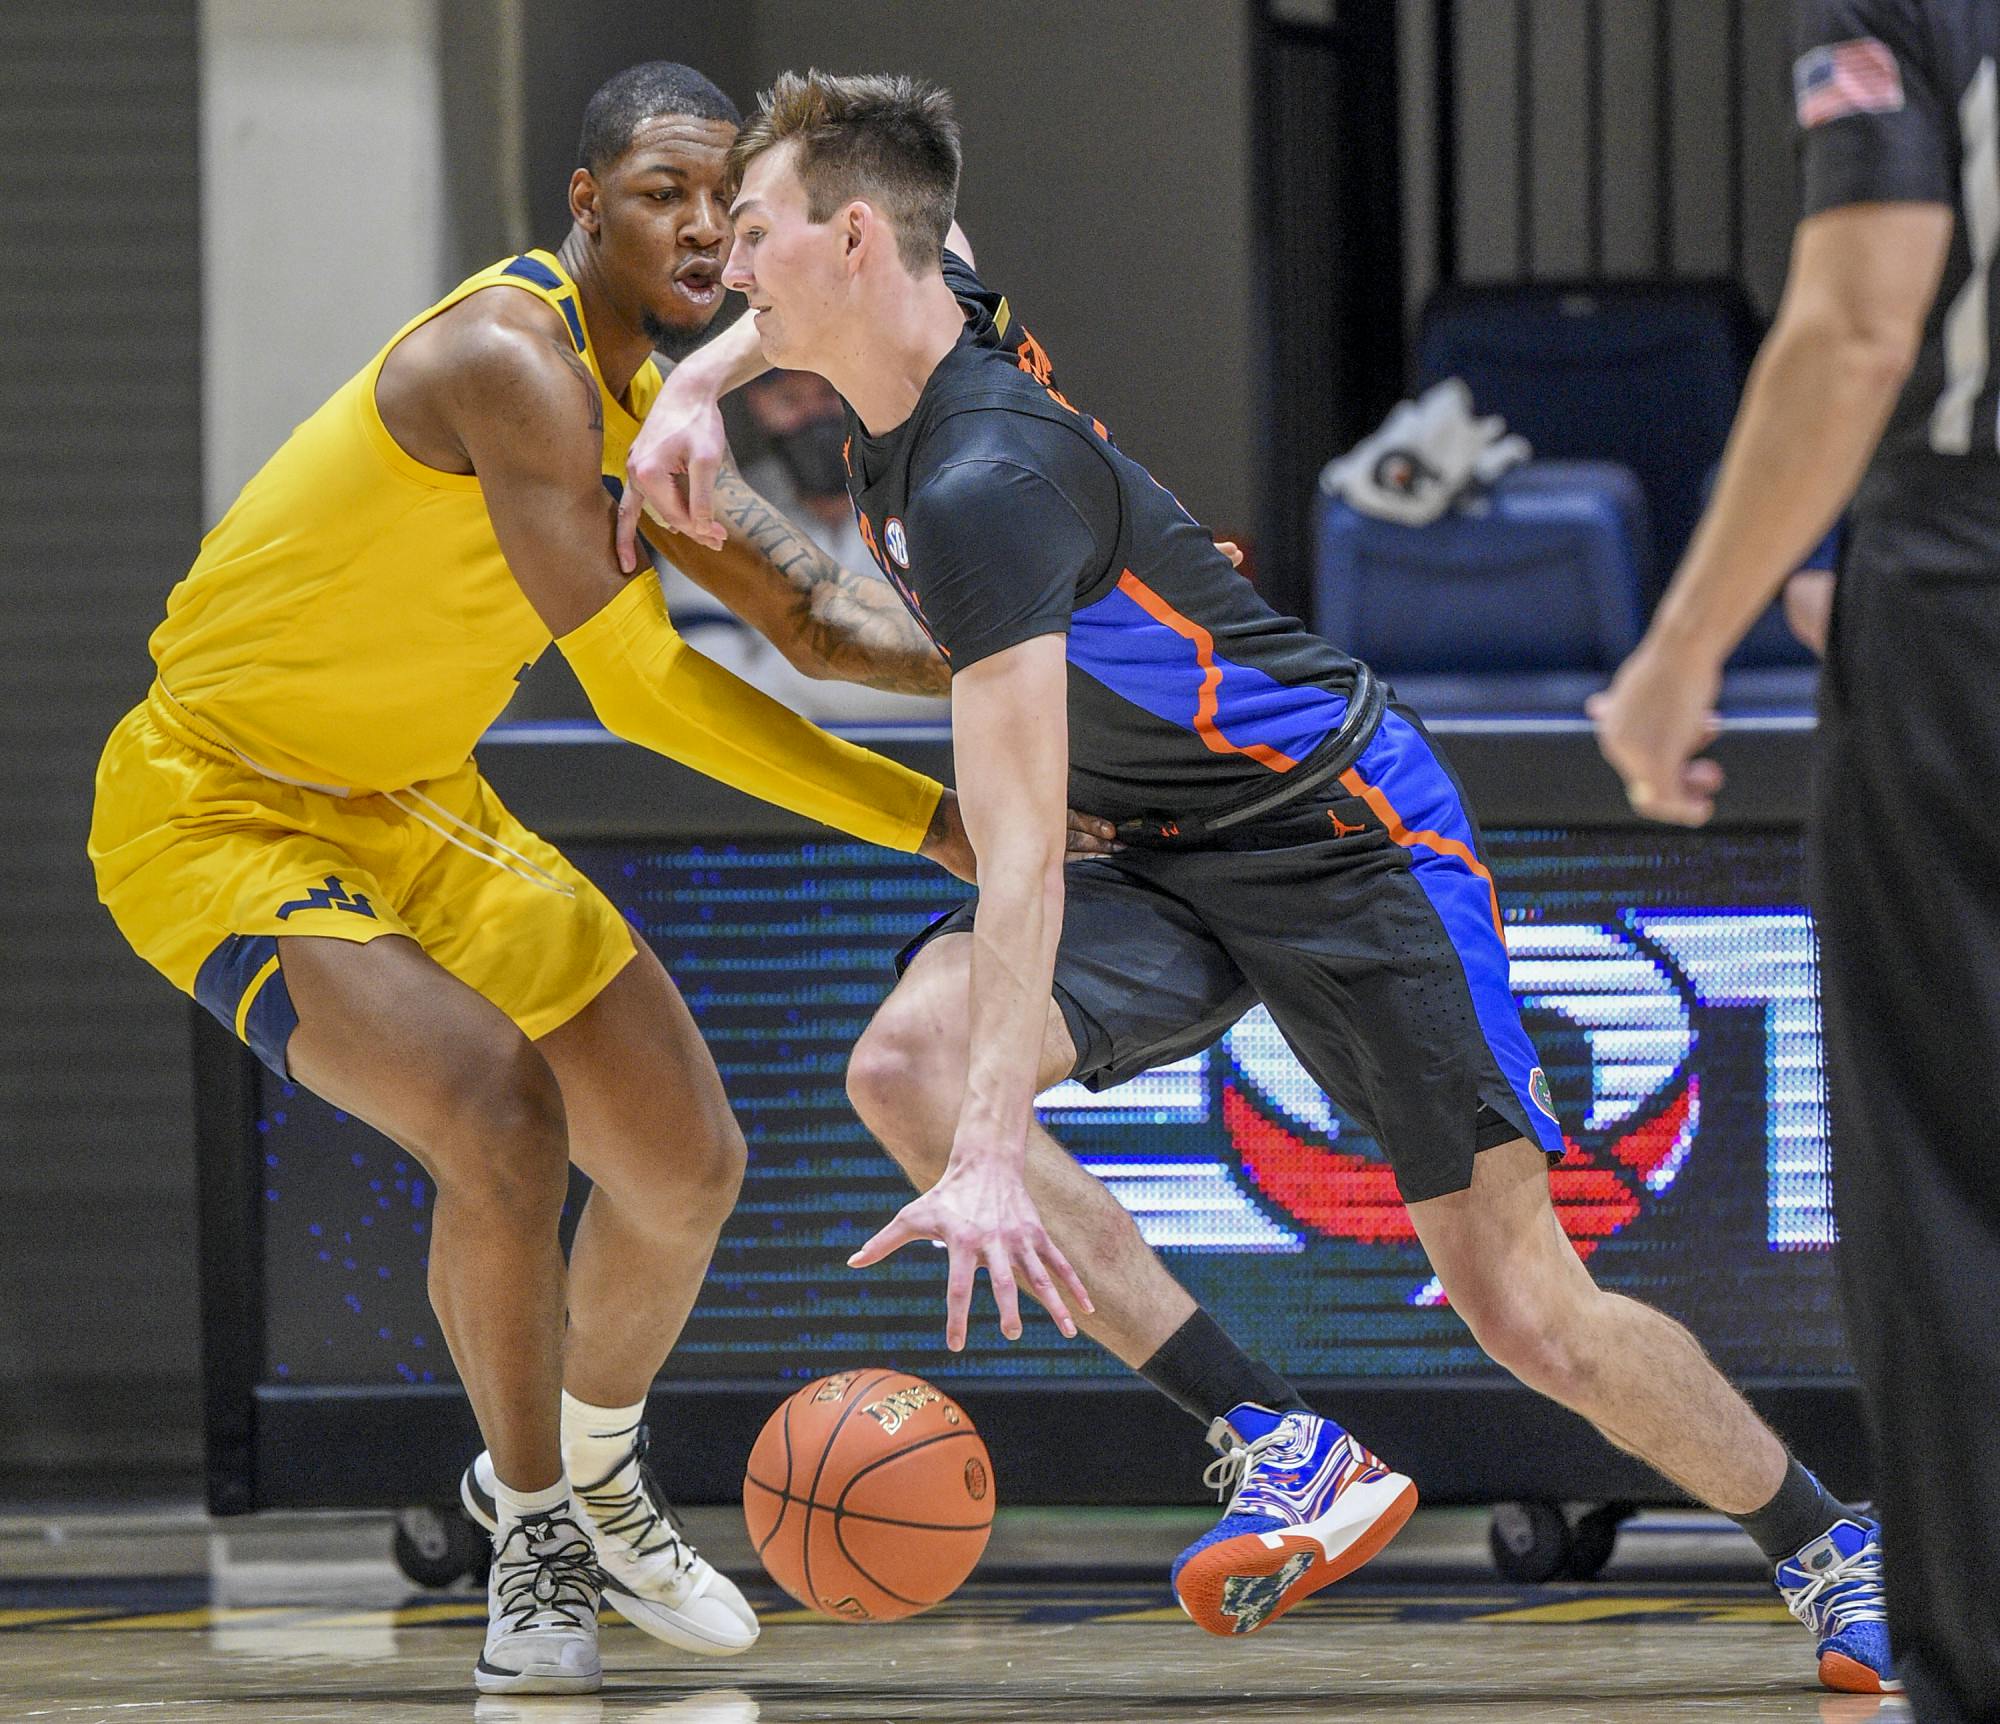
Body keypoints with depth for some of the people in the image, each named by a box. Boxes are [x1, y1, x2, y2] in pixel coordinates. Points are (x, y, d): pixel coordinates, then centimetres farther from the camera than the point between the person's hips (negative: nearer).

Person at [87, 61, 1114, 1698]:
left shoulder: (642, 397, 2)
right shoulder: (513, 360, -29)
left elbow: (819, 613, 10)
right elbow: (640, 682, -32)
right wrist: (934, 822, -30)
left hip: (411, 799, 9)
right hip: (217, 809, -9)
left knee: (688, 1164, 9)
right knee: (503, 1114, -29)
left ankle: (586, 1471, 38)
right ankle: (534, 1539, -7)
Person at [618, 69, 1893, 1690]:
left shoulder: (987, 482, -29)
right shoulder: (930, 303, -3)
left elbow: (1021, 850, -36)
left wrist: (995, 1158, -43)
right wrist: (699, 385, 4)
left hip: (1351, 840, -8)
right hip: (1173, 866, 9)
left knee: (1530, 1314, -10)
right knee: (908, 1058, -21)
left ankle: (1831, 1545, 15)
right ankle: (1284, 1451, -18)